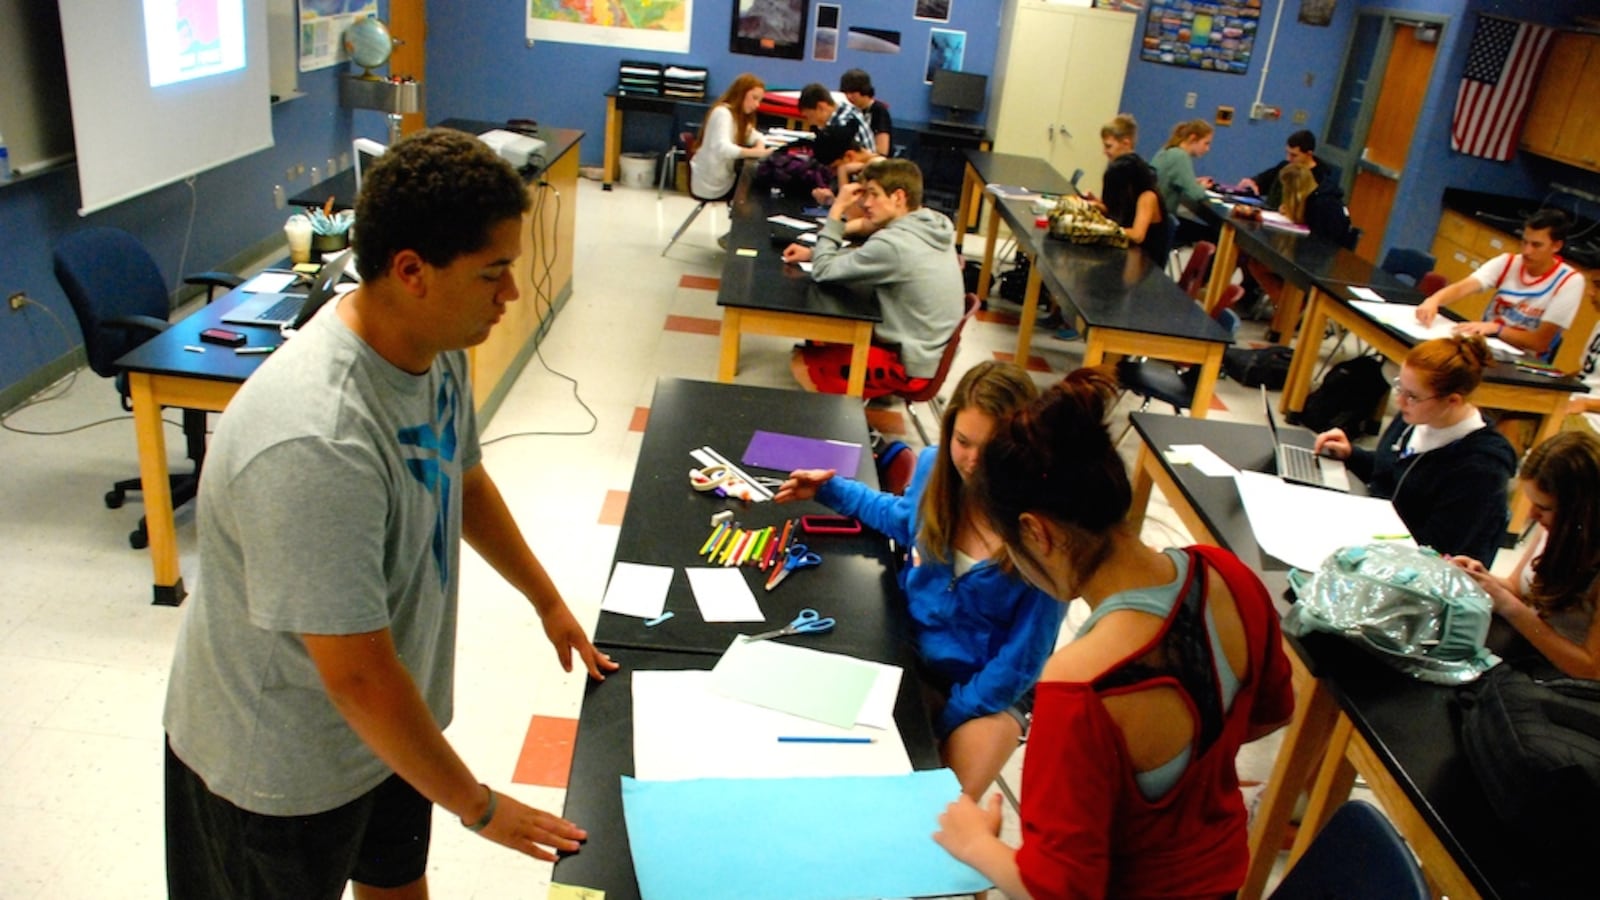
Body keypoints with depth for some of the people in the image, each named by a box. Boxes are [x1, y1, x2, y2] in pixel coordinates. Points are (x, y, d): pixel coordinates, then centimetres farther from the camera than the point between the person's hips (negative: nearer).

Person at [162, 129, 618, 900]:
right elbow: (359, 677, -31)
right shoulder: (314, 446, -38)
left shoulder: (434, 347, -11)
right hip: (278, 759, -7)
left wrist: (549, 602, 16)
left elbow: (465, 482, 8)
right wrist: (478, 805, -18)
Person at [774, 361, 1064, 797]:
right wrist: (831, 490, 10)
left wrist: (944, 722, -17)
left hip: (990, 686, -4)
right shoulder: (935, 466, -12)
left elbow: (1021, 661, -17)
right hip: (909, 649, 4)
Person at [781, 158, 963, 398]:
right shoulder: (935, 225, 1)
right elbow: (864, 257, 12)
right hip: (932, 354, 9)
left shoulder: (893, 243, -26)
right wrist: (813, 253, 3)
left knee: (801, 362, 2)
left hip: (910, 366, -9)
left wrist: (836, 210, -12)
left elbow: (824, 272, -19)